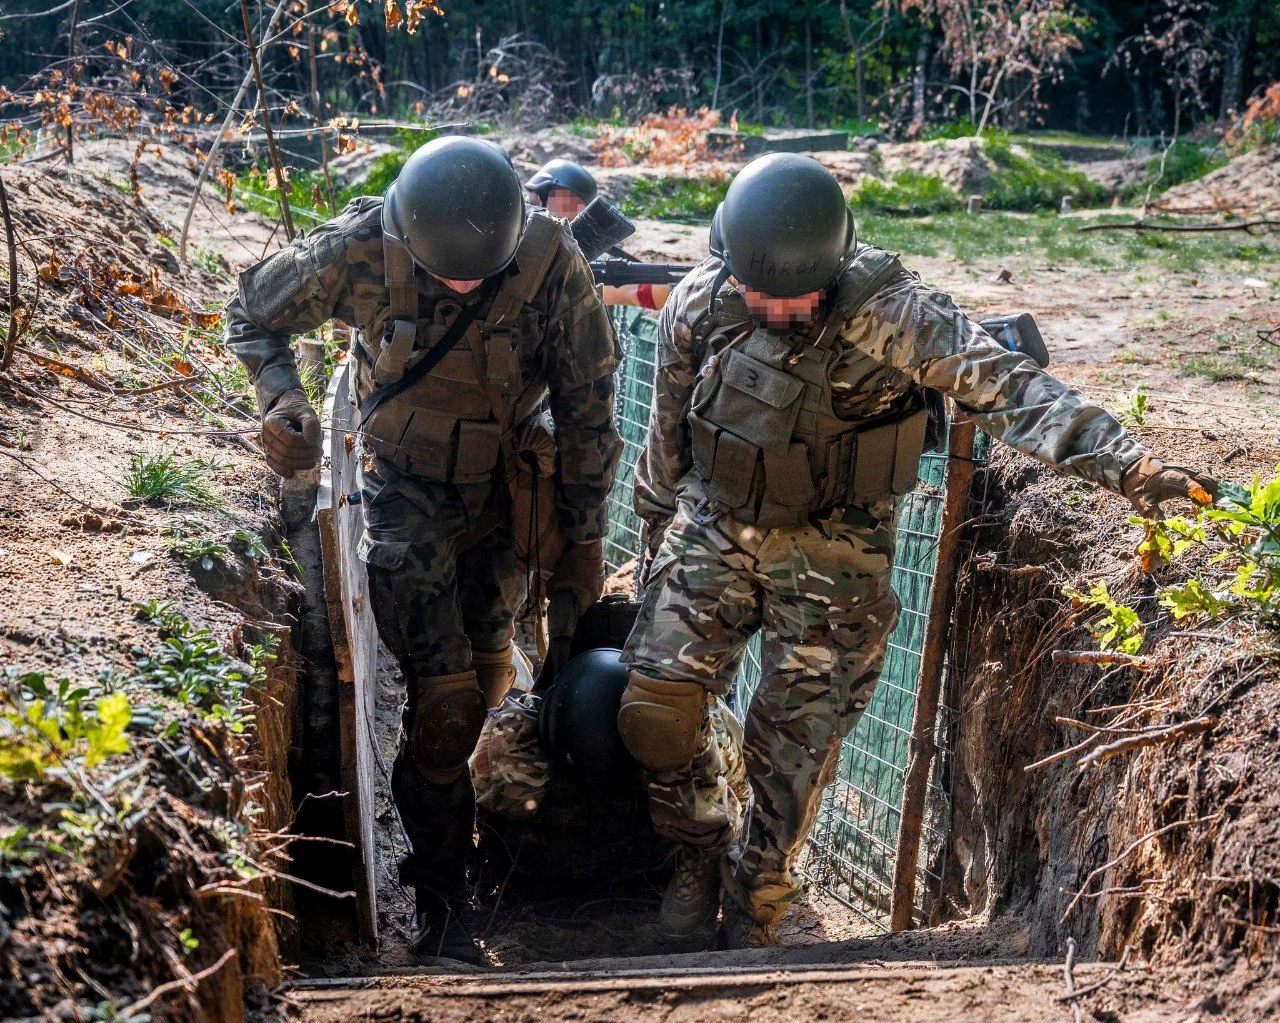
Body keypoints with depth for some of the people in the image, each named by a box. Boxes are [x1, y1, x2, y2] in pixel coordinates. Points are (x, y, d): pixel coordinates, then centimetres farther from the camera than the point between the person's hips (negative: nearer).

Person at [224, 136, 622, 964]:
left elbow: (587, 409, -9)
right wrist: (281, 398, -23)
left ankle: (431, 800, 43)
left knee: (488, 672, 15)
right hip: (408, 497, -2)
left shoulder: (553, 262, -20)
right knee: (443, 692, -9)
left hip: (505, 494, 3)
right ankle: (442, 902, 8)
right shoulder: (363, 249, -21)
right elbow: (255, 314, -3)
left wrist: (584, 539, -5)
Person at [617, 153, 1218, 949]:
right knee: (658, 709, -5)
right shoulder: (701, 302, -6)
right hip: (711, 533, 3)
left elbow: (1005, 386, -32)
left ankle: (754, 910, 26)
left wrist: (1125, 461, -45)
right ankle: (702, 847, 25)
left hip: (829, 555, -3)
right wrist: (657, 521, 20)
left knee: (795, 745, 2)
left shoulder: (890, 313, -20)